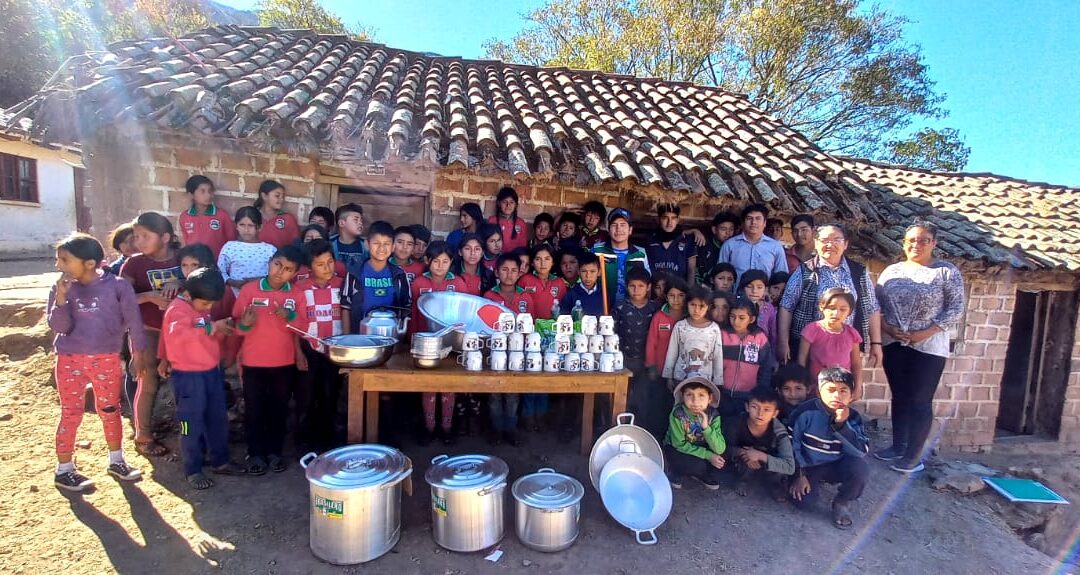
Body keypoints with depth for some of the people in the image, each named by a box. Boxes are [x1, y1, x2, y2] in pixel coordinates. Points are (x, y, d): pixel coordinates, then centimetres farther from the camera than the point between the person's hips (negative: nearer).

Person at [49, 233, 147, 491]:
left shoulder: (117, 285, -9)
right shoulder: (61, 289, -3)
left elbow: (133, 319, -3)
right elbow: (59, 327, -9)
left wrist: (138, 352, 1)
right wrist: (61, 298, -23)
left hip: (107, 359, 0)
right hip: (70, 359, 1)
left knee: (110, 410, 12)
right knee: (71, 413, 6)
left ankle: (116, 461, 28)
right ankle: (64, 470, 21)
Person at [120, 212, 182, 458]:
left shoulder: (182, 259, -2)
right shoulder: (134, 264, -7)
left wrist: (179, 284, -17)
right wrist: (149, 296, -24)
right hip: (147, 331, -2)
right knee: (147, 384, 4)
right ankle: (143, 437, 20)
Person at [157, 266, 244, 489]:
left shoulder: (202, 308, 10)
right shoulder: (177, 309, -15)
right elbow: (179, 334, -35)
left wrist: (223, 329, 7)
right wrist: (212, 327, -35)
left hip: (212, 371, 8)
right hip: (188, 375, -8)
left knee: (218, 419, 15)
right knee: (192, 424, 3)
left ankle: (220, 461, 28)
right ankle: (193, 471, 16)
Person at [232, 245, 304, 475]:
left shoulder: (297, 294, -2)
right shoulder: (249, 289, -7)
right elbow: (236, 326, -3)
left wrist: (290, 317, -19)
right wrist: (245, 324, -25)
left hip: (285, 363, 2)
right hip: (253, 363, -1)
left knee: (279, 409, 13)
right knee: (254, 410, 10)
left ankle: (274, 451, 28)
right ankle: (255, 453, 26)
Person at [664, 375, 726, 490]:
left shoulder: (713, 415, -21)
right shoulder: (677, 414, -29)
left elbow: (720, 449, -24)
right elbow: (680, 445, -21)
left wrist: (706, 427, -39)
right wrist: (708, 455, -25)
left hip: (701, 448, 4)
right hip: (677, 449, -4)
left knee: (721, 459, -21)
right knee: (699, 465, -30)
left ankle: (700, 474, 8)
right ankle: (675, 473, 1)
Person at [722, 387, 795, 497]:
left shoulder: (779, 432, -27)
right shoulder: (736, 423, -27)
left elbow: (790, 467, -32)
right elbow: (726, 447, -11)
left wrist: (761, 456, -42)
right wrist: (742, 452, -32)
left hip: (768, 466, 0)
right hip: (742, 464, 0)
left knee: (779, 474, -31)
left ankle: (776, 484, 6)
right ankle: (743, 479, 1)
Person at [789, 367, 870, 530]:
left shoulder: (853, 418, -9)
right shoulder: (806, 411, -18)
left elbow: (862, 452, -21)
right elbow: (792, 444, -10)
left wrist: (842, 425, -32)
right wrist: (799, 475, -11)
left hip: (838, 466, 2)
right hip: (809, 467, -2)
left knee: (860, 467, -29)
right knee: (803, 502, -22)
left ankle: (842, 503, -1)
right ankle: (816, 484, 15)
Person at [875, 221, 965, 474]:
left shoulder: (947, 272, -3)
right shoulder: (891, 271, 7)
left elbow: (956, 309, -7)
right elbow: (876, 305, 7)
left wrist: (926, 332, -16)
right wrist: (888, 328, -9)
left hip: (928, 347, -3)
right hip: (894, 345, 4)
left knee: (920, 401, 2)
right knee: (899, 397, 12)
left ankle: (914, 455, 13)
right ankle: (897, 446, 25)